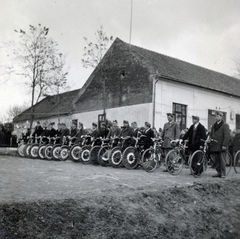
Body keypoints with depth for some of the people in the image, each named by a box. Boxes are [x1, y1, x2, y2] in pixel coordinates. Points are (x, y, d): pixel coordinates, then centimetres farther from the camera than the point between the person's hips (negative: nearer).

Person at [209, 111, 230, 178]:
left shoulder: (225, 125, -2)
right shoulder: (213, 125, 18)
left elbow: (227, 136, -8)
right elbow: (211, 134, 22)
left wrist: (224, 145, -15)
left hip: (220, 146, -6)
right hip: (214, 146, 6)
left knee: (221, 159, -4)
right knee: (216, 160, 6)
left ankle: (223, 174, 1)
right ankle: (218, 172, 12)